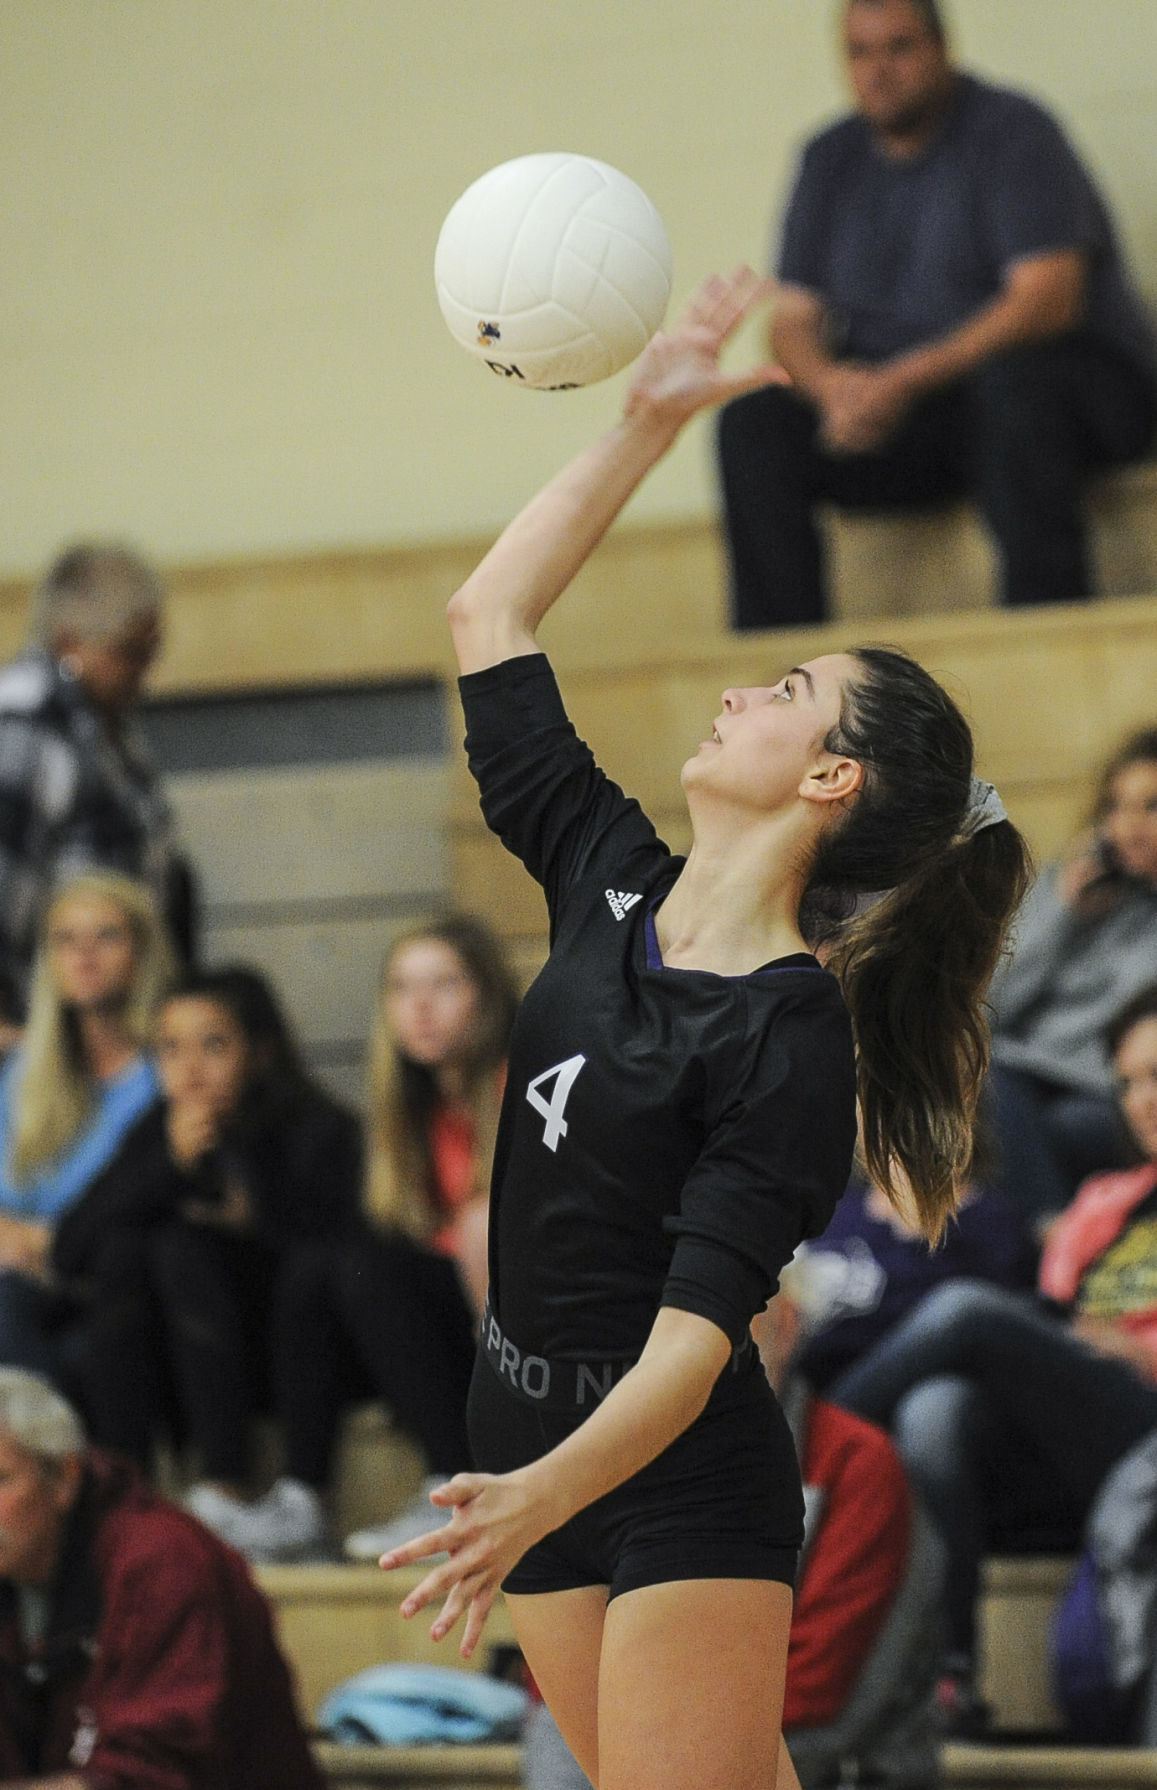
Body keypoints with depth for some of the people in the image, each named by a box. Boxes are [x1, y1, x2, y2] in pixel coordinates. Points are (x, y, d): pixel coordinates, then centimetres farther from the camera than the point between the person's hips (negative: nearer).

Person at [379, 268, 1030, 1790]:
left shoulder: (790, 1047, -17)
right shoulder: (612, 882, 2)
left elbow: (697, 1329, -25)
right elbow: (488, 615, 10)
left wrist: (540, 1496, -39)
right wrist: (647, 424, 7)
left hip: (682, 1485, -7)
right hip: (533, 1436, 7)